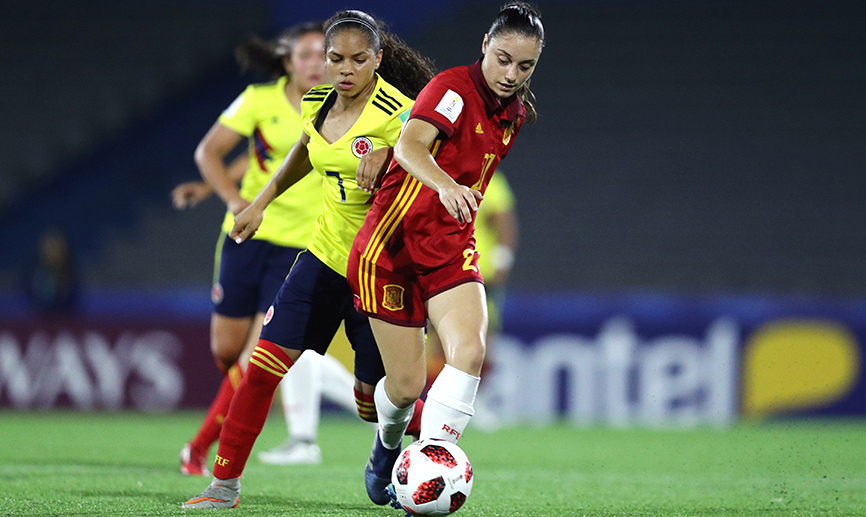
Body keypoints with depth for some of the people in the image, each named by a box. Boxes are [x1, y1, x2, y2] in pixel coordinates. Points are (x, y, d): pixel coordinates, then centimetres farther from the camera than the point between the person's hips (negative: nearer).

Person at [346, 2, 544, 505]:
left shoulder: (517, 112, 6)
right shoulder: (453, 87, -17)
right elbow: (409, 146, -36)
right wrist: (446, 185, -52)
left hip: (451, 247, 5)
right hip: (393, 243, -5)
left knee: (470, 351, -23)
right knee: (406, 387, -1)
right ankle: (388, 446, 34)